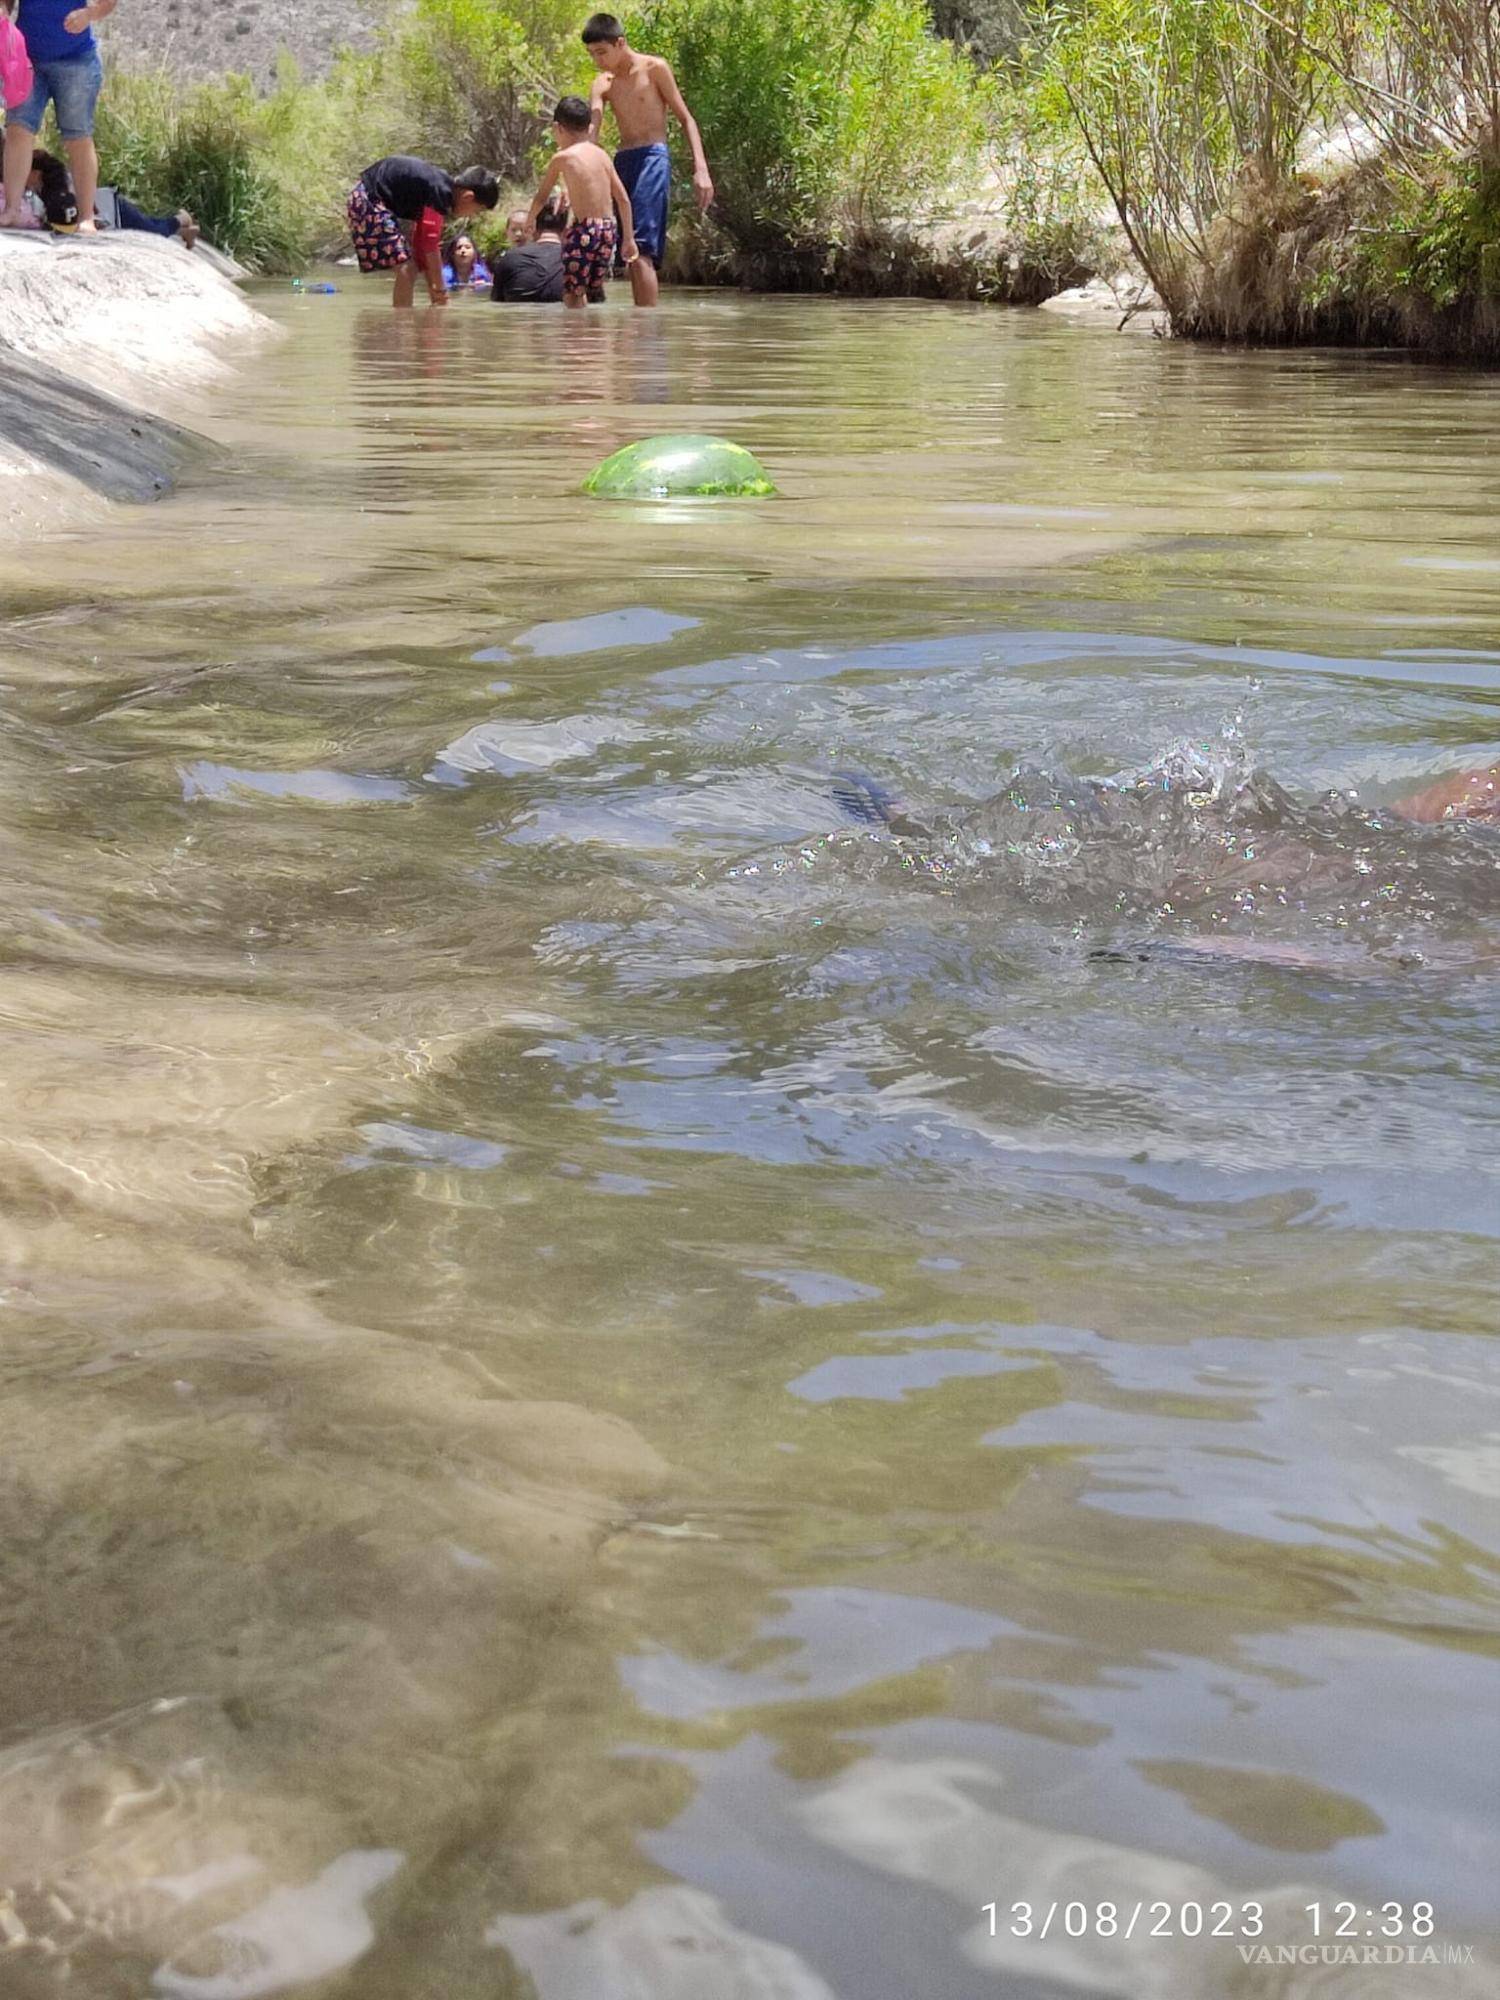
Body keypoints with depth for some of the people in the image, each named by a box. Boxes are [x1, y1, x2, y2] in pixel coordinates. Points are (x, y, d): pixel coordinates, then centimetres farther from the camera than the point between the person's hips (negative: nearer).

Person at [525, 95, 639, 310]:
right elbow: (623, 199, 9)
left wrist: (530, 220, 27)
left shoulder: (561, 158, -3)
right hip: (609, 230, 6)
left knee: (572, 293, 0)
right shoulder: (602, 154, 11)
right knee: (592, 291, 16)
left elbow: (542, 197, 7)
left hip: (584, 229, -6)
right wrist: (628, 239, 15)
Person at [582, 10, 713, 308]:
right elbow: (589, 132, 0)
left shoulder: (654, 68, -1)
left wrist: (701, 169, -12)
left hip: (652, 159, -7)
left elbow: (686, 119, -1)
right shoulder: (602, 84, 12)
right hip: (622, 161, 7)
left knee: (641, 250, -20)